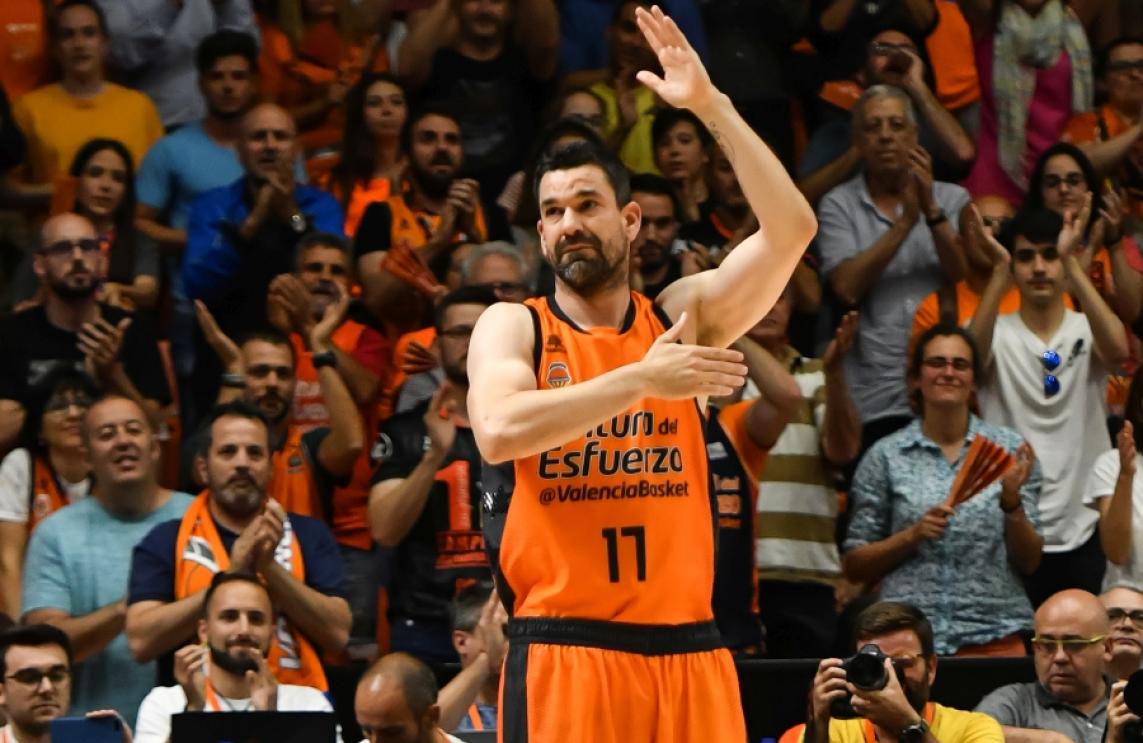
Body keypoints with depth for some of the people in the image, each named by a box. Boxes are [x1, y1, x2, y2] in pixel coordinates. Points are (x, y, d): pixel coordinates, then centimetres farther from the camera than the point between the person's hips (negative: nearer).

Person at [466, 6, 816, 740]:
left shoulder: (682, 315, 10)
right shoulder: (512, 327, 3)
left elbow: (791, 229, -4)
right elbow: (498, 431, -18)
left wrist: (712, 107, -10)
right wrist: (640, 381, -21)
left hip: (686, 651, 3)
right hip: (563, 652, -3)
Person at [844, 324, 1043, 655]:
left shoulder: (1009, 449, 5)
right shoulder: (886, 456, 5)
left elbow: (1029, 563, 5)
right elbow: (855, 567, 7)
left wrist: (1011, 501, -12)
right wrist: (913, 534, -9)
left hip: (994, 636, 0)